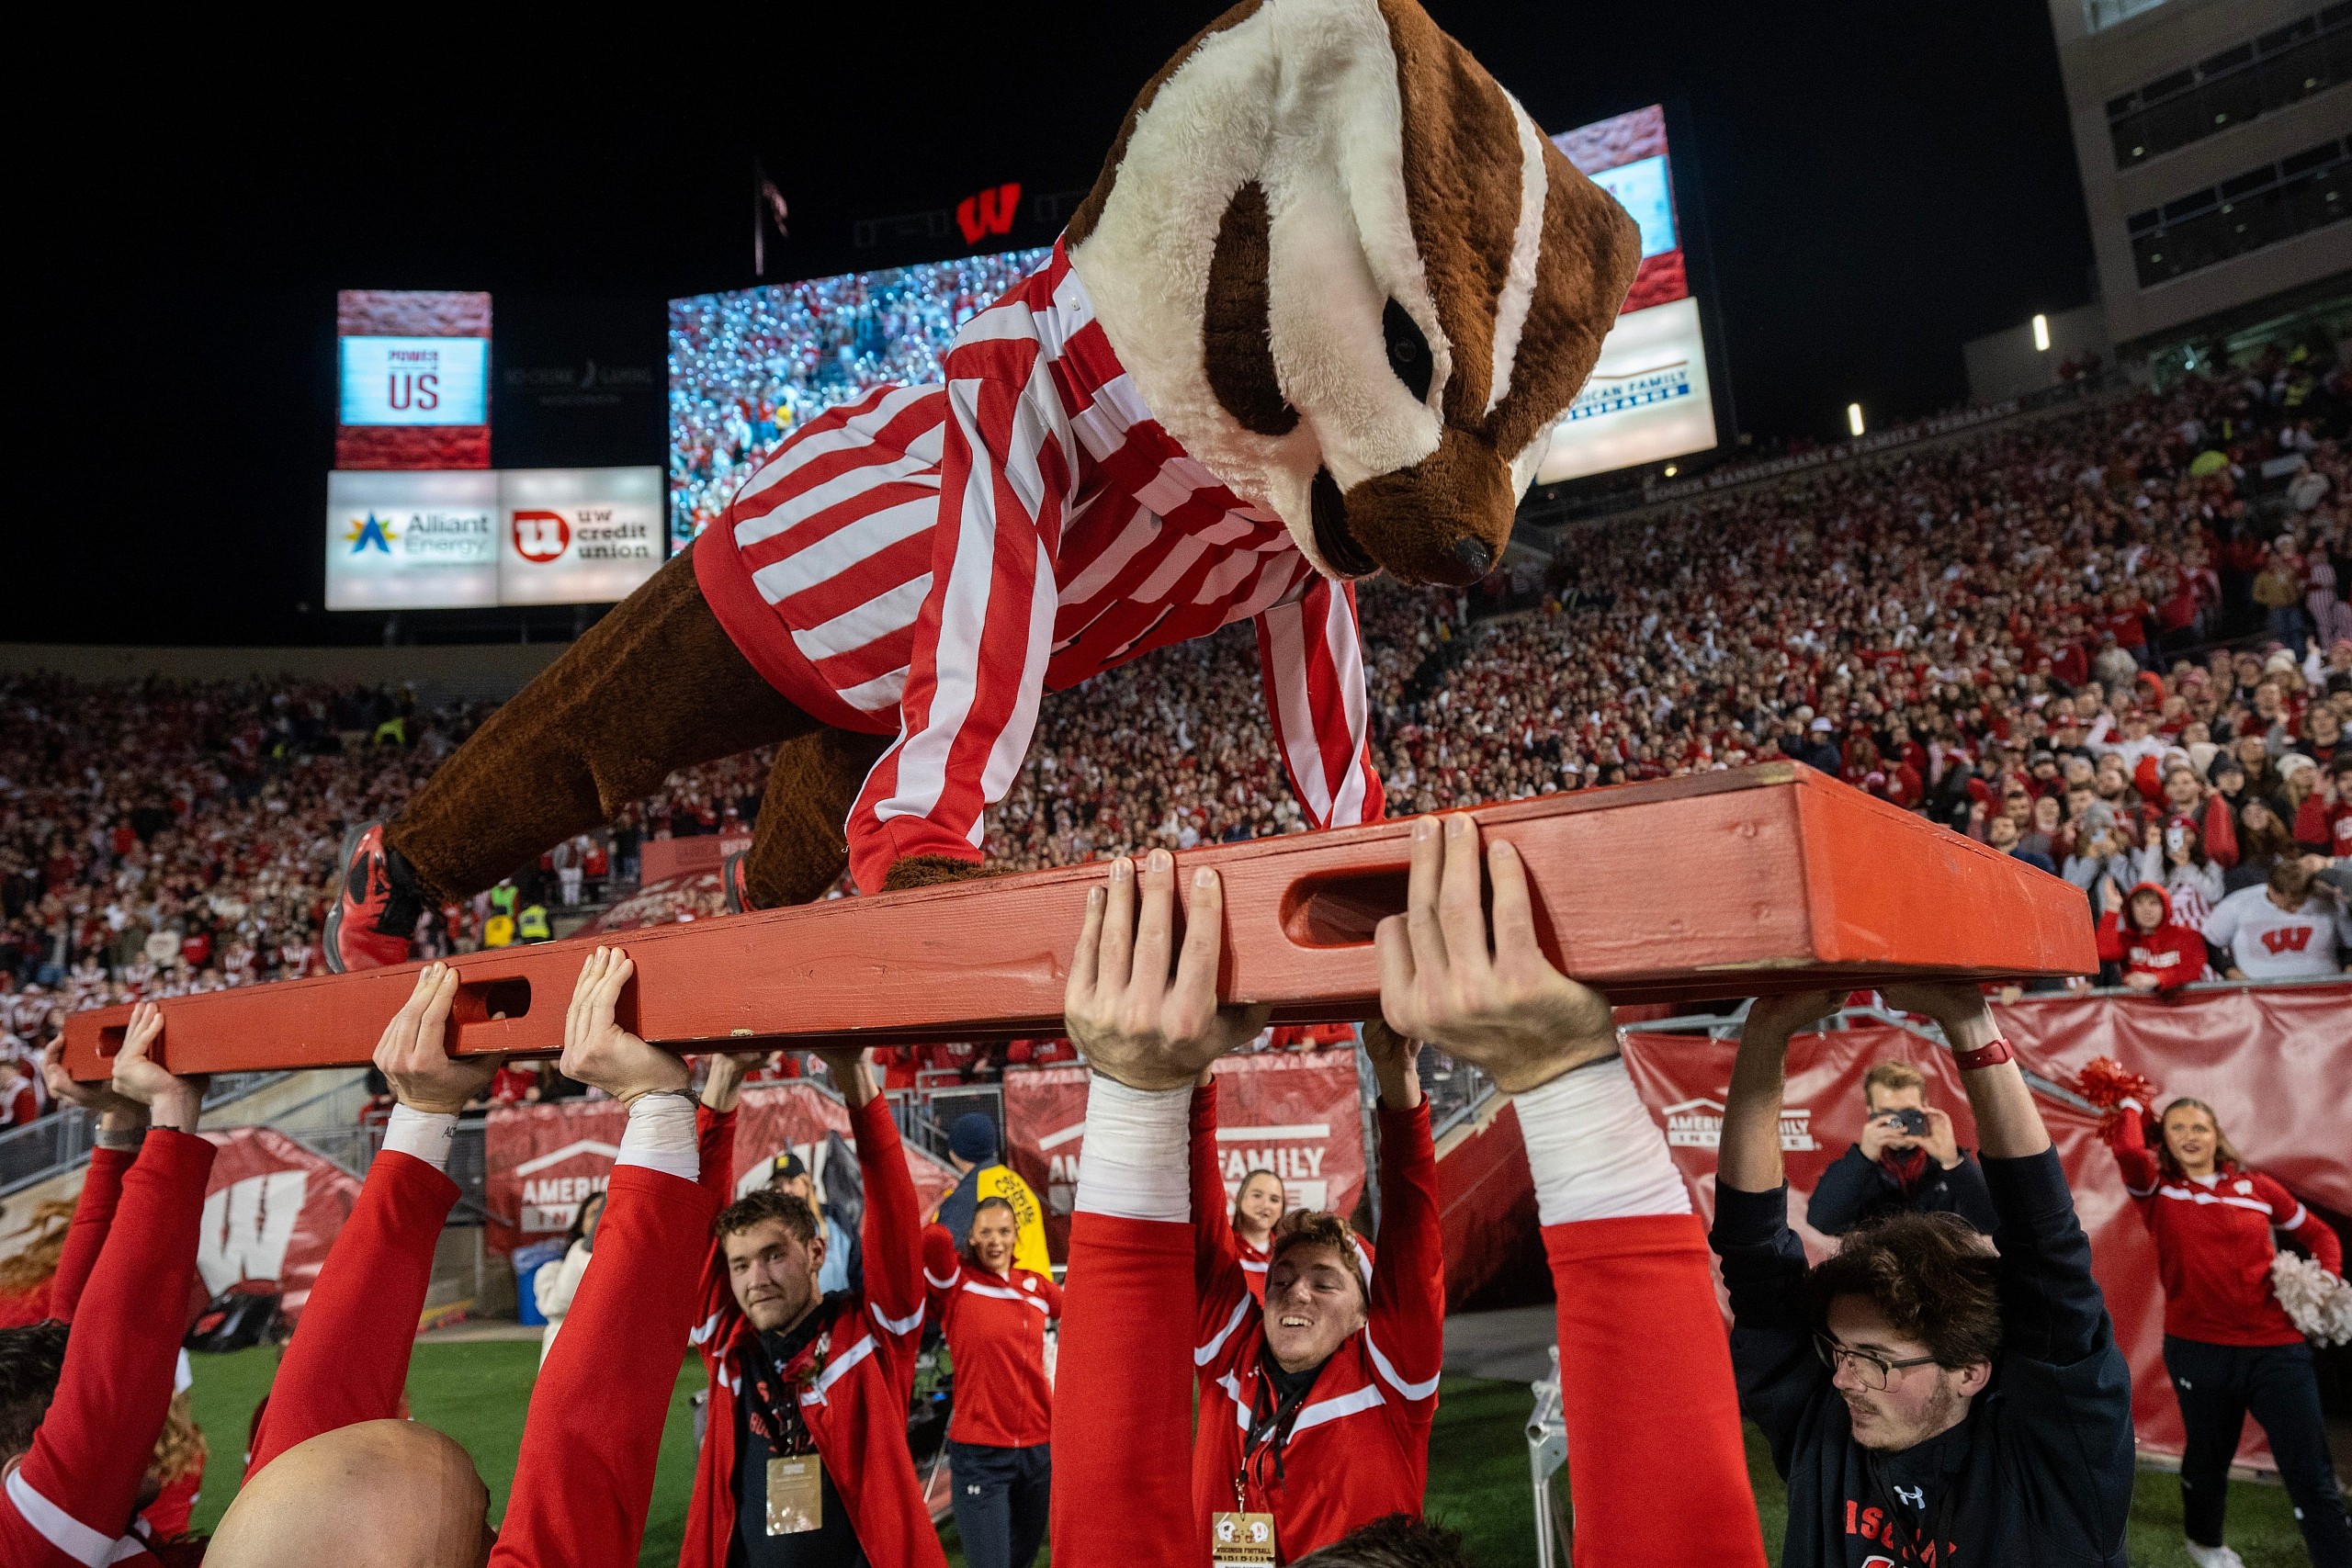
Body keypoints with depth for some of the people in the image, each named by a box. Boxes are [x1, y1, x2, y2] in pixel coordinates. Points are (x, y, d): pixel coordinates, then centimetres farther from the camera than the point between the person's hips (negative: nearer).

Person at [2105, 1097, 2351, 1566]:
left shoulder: (2255, 1187, 6)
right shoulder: (2158, 1190, -2)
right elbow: (2128, 1149, -24)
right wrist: (2130, 1106, -5)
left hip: (2276, 1348, 1)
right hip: (2198, 1349, -1)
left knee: (2312, 1474, -2)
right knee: (2208, 1456, 19)